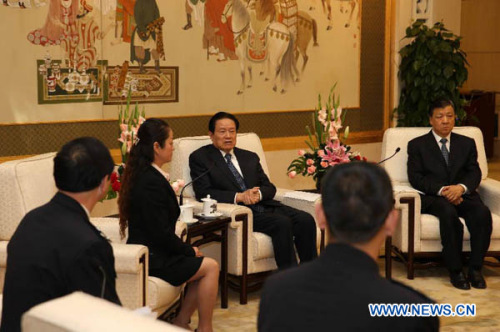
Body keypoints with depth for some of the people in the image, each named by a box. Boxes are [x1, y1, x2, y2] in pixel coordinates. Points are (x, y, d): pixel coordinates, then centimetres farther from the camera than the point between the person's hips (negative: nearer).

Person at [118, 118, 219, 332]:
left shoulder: (142, 176, 10)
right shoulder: (151, 182, -21)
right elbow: (161, 234, -22)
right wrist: (189, 250, -6)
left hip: (151, 252, 10)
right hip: (152, 258, -10)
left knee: (206, 265, 9)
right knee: (210, 267, -6)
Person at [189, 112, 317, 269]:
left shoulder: (250, 157, 23)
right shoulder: (200, 158, 7)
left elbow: (270, 187, 16)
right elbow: (203, 193, -6)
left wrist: (258, 194, -9)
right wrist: (239, 197, -18)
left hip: (265, 206, 6)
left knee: (306, 220, -20)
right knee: (282, 223, -30)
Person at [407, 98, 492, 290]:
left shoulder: (467, 143, 20)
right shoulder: (417, 145, 11)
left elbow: (474, 173, 8)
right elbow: (415, 177, -1)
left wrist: (461, 188, -16)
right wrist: (442, 190, -17)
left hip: (463, 195, 3)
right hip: (433, 197, -3)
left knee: (483, 213, -30)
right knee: (449, 213, -36)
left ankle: (475, 269, -21)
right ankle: (455, 271, -28)